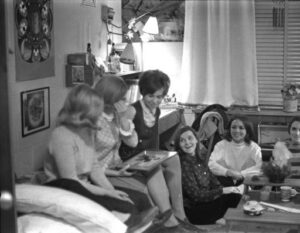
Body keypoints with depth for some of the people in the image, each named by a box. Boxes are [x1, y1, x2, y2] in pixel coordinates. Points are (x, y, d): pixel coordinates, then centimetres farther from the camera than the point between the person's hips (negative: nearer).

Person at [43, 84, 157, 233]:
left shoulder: (87, 131, 7)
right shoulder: (62, 136, -20)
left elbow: (94, 167, 9)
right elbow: (70, 181, -21)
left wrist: (110, 190, -8)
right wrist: (106, 192, -21)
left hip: (85, 185, 8)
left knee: (141, 200, -11)